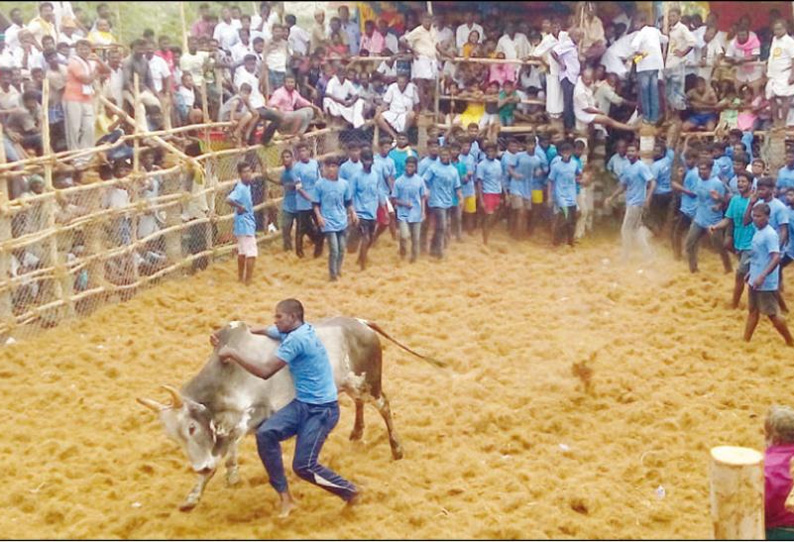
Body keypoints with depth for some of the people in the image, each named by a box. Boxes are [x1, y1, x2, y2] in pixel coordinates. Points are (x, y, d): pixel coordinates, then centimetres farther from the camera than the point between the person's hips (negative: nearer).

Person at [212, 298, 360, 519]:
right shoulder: (294, 332, 9)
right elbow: (262, 331, 22)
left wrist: (232, 353, -16)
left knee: (304, 466, -14)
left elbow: (264, 371, -24)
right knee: (265, 434, -13)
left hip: (322, 409, -9)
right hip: (302, 404, 9)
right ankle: (284, 497, -5)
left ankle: (350, 492, 8)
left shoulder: (297, 338, -20)